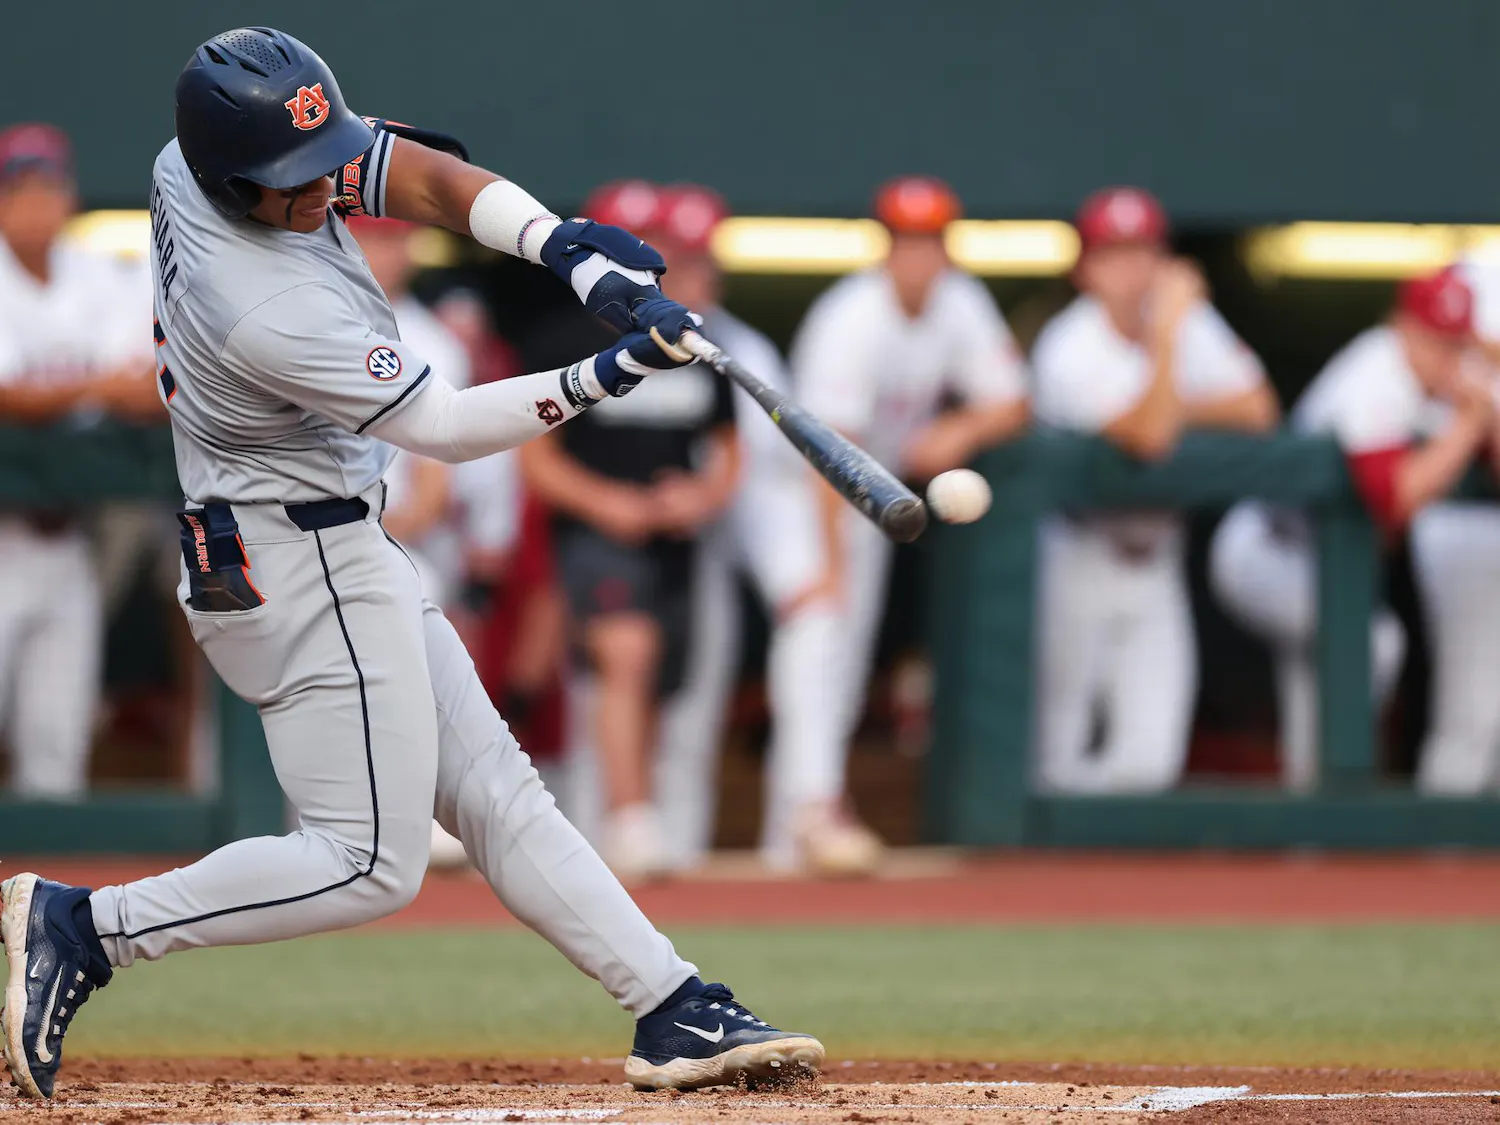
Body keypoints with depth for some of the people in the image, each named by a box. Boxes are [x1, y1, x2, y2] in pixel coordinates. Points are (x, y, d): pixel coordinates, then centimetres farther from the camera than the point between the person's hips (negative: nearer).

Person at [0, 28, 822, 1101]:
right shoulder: (268, 315, -30)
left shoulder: (194, 160, -6)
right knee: (369, 865, -6)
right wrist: (605, 375, -23)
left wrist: (567, 247, -16)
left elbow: (423, 174, -3)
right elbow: (446, 425, -19)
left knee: (494, 793, 9)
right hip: (303, 567, -10)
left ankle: (677, 1014, 12)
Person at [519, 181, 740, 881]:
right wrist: (602, 500, -14)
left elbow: (727, 451, 19)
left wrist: (705, 495, -2)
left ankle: (621, 833, 23)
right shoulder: (568, 346, -1)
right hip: (594, 535, -5)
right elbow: (535, 459, 0)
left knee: (648, 699, 8)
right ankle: (632, 820, -37)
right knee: (626, 652, -28)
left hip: (673, 543, 5)